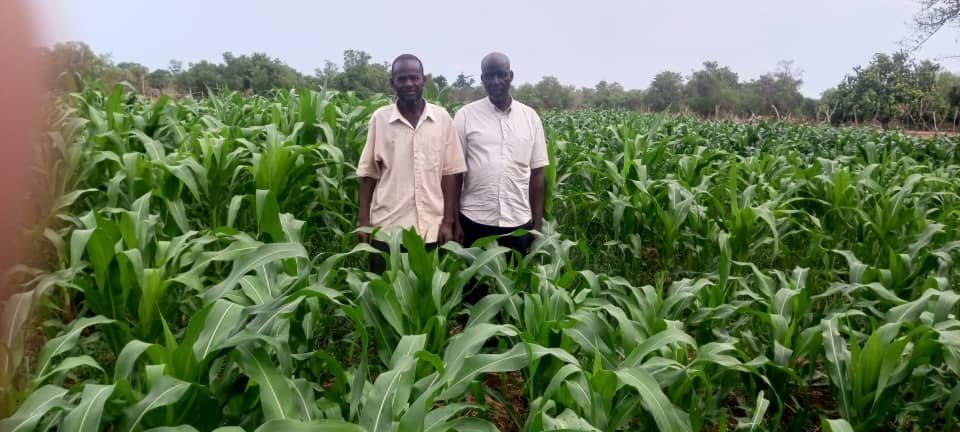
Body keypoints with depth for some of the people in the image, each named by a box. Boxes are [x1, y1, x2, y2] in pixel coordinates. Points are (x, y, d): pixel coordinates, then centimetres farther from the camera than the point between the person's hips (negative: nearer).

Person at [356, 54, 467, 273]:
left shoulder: (442, 118, 1)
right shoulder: (379, 118, 0)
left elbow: (450, 173, 2)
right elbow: (369, 173, 4)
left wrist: (448, 221, -1)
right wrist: (364, 220, 1)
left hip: (431, 227, 1)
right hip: (387, 226, 0)